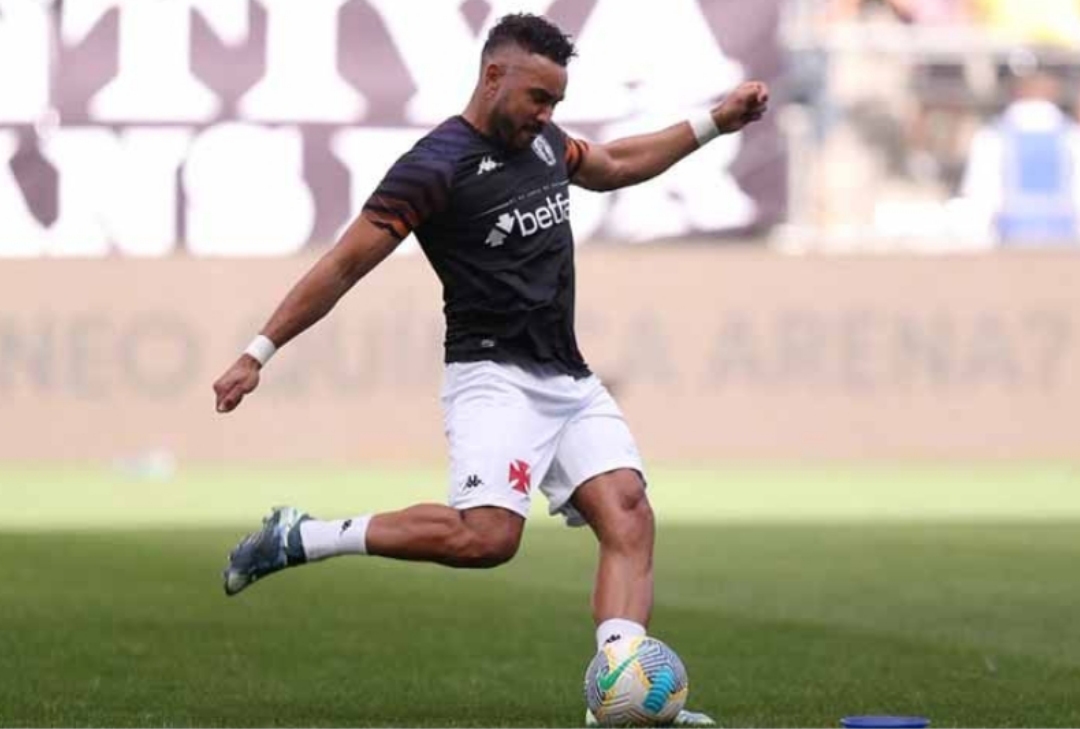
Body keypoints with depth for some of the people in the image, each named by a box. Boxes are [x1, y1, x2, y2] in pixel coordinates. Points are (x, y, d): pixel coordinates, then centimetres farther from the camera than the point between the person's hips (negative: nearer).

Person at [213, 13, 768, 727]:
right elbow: (343, 267, -10)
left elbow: (615, 166, 34)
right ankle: (299, 539, -13)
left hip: (571, 381, 8)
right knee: (487, 536, -27)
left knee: (629, 516, -13)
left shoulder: (541, 140, 12)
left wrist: (715, 121, 28)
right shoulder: (436, 167, -12)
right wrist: (258, 354, -11)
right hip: (496, 378, -8)